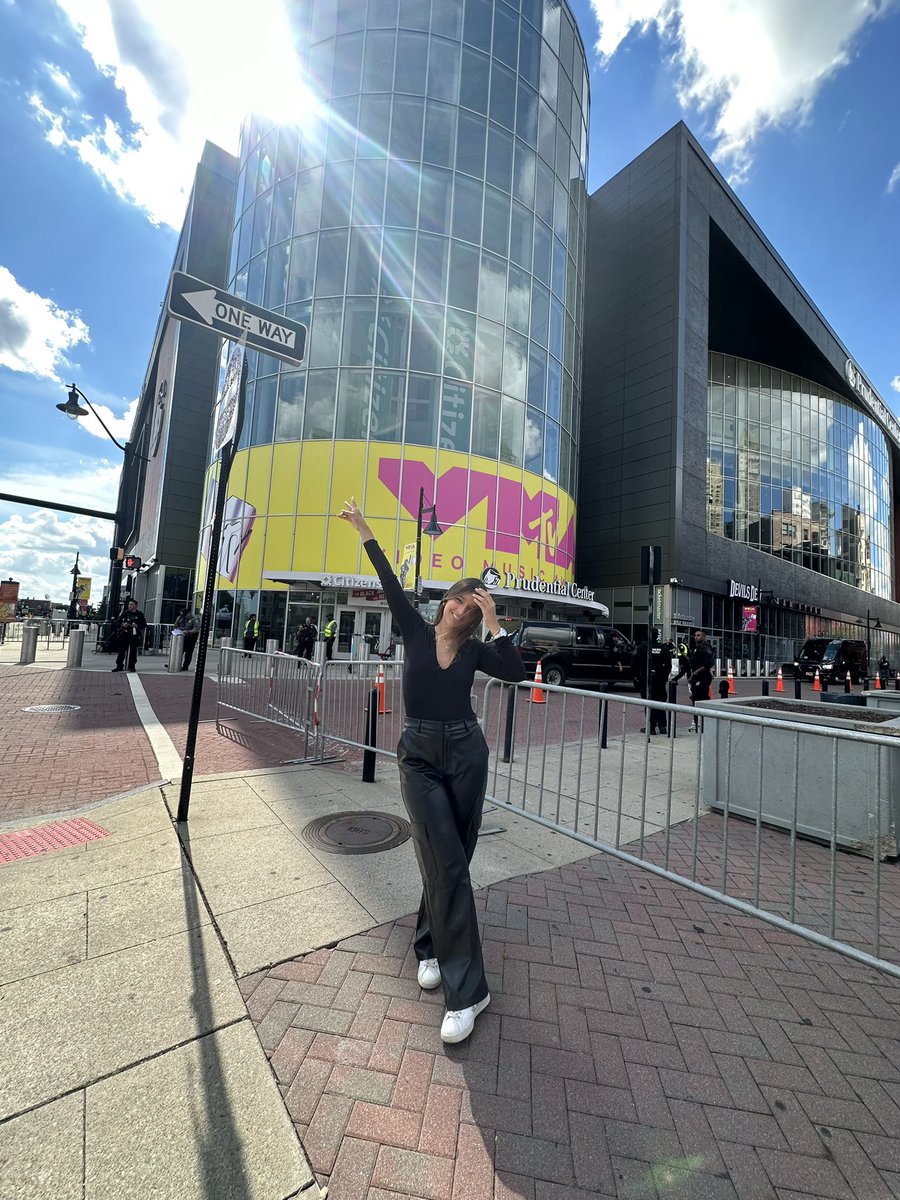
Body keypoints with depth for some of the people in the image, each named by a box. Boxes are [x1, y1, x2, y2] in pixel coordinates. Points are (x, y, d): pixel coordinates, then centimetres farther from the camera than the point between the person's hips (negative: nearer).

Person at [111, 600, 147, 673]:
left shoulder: (140, 614, 5)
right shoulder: (124, 613, 9)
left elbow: (144, 625, 3)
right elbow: (117, 622, 11)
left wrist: (137, 626, -15)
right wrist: (122, 625, -10)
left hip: (134, 635, -2)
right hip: (124, 635, 2)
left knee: (133, 651, 1)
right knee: (121, 650, 2)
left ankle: (132, 666, 9)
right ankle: (119, 666, 9)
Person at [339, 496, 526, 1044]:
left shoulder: (476, 649, 2)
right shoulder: (417, 631, 0)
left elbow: (517, 673, -13)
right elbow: (391, 583, -2)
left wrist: (494, 622, -16)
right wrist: (364, 530, 0)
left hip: (467, 753, 2)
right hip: (420, 756, -2)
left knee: (449, 860, 12)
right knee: (447, 863, -7)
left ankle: (430, 945, 36)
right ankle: (466, 988, 7)